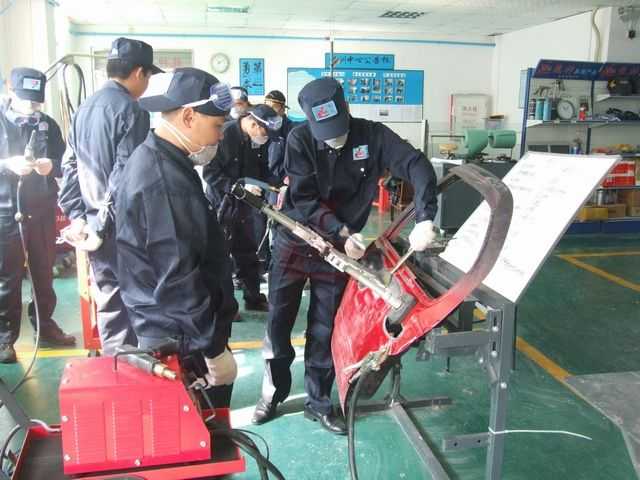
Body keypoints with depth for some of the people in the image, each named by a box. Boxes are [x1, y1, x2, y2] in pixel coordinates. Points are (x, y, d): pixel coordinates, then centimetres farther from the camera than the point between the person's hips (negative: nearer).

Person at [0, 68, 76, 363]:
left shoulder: (47, 124, 6)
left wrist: (51, 165, -15)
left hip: (43, 212, 3)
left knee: (44, 272, 14)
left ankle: (45, 325, 29)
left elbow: (65, 163, 7)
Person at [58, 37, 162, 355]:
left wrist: (77, 217, 11)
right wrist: (102, 227, -13)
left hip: (96, 227, 8)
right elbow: (126, 177, -19)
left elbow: (69, 167, 12)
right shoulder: (130, 110, -12)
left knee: (109, 303, 17)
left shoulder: (84, 108, 11)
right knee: (129, 307, 2)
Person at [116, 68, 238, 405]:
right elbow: (179, 279, -25)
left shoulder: (156, 160, 9)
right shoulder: (163, 183, -24)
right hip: (180, 340, -10)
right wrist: (214, 348, -17)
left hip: (171, 330, 10)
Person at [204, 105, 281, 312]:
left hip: (248, 204, 6)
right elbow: (210, 172, -20)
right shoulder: (224, 134, -20)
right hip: (224, 204, -6)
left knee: (250, 253, 14)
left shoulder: (260, 141, 1)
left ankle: (253, 297, 28)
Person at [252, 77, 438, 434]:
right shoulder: (300, 140, -14)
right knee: (278, 323, 7)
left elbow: (418, 166, -19)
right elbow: (304, 200, -18)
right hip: (294, 244, 0)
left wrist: (424, 220, -31)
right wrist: (343, 232, -26)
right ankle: (274, 392, 29)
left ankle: (319, 402, 26)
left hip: (338, 251, 1)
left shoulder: (372, 135, -12)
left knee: (324, 331, 9)